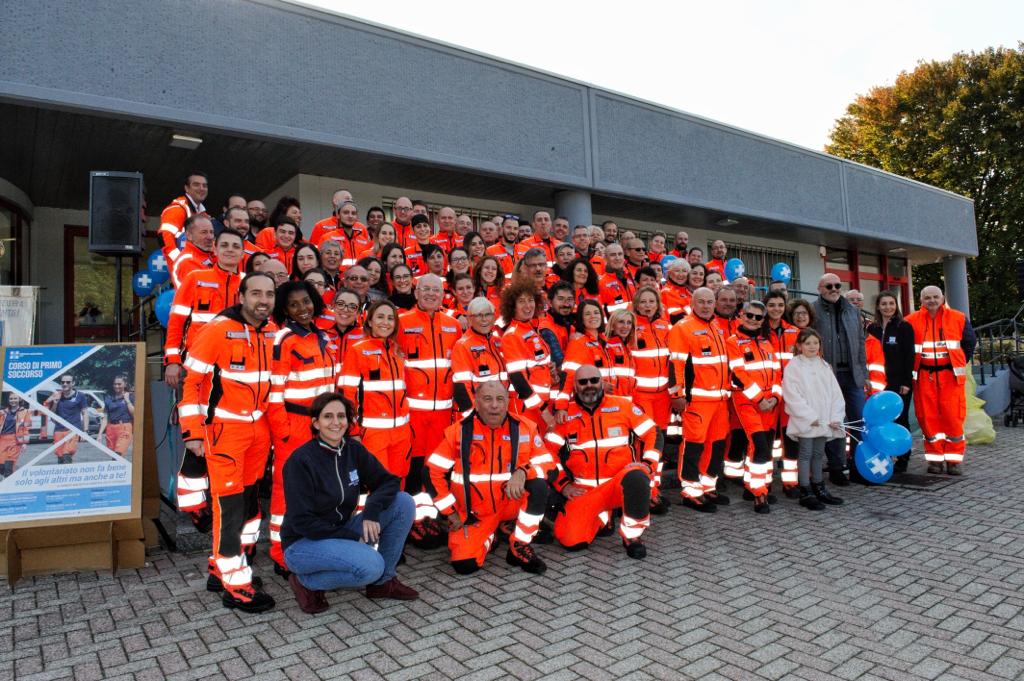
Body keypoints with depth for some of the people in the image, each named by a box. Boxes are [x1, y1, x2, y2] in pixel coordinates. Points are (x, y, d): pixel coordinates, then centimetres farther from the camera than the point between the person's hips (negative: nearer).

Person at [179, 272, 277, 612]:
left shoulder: (274, 331, 3)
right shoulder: (218, 330, -14)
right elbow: (192, 380, -12)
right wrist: (193, 431, -13)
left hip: (260, 428, 7)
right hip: (225, 428, -6)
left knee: (250, 499, 14)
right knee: (230, 504, -3)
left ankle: (223, 568, 31)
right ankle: (234, 585, 9)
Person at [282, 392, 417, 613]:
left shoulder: (353, 450, -2)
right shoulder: (300, 461, -19)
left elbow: (388, 482, -1)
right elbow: (301, 521, -19)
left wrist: (371, 511, -22)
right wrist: (352, 537, -20)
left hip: (342, 530, 6)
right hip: (303, 543, -6)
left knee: (403, 502, -10)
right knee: (371, 565, -31)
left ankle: (383, 582, 2)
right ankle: (306, 582, -4)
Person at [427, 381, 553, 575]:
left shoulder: (525, 428, -10)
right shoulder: (459, 431, -11)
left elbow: (549, 467, -9)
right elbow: (433, 472, -4)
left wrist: (522, 471, -30)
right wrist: (450, 512, -4)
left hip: (511, 503, 1)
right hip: (473, 512, 0)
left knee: (539, 485, -27)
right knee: (464, 565, -17)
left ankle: (519, 548, -6)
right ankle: (488, 535, 18)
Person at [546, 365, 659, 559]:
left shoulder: (622, 405, 0)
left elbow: (652, 433, 4)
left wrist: (648, 466, -8)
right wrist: (563, 484, -3)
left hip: (620, 483, -1)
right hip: (585, 490, 2)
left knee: (637, 477, -37)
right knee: (571, 540, -18)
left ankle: (632, 536, -12)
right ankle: (601, 515, 17)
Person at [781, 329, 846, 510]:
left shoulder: (824, 366, 12)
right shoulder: (794, 366, -7)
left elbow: (835, 392, 9)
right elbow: (792, 395, -14)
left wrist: (835, 417, -2)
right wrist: (810, 417, -17)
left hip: (823, 420, 5)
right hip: (805, 420, -5)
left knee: (818, 454, 14)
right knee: (806, 454, -1)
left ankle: (819, 489, 26)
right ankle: (806, 493, 5)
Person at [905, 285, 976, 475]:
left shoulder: (958, 318, 5)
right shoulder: (911, 321, 1)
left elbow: (970, 342, 15)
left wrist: (960, 364, 11)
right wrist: (912, 368, 6)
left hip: (950, 374, 0)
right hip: (924, 376, 0)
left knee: (953, 416, -2)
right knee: (928, 417, 1)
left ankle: (954, 459, 8)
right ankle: (935, 458, 11)